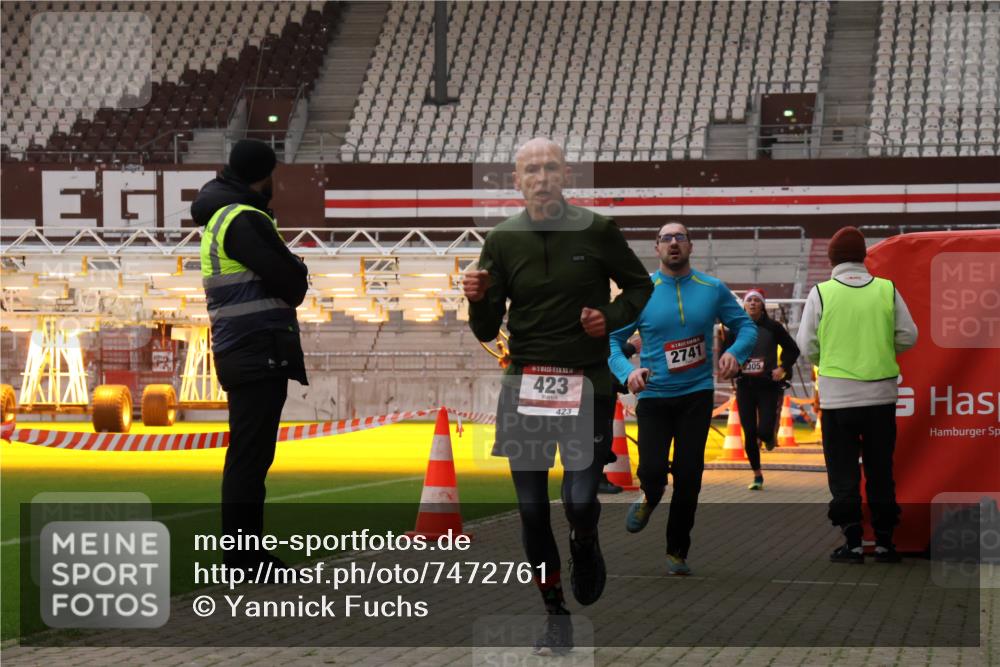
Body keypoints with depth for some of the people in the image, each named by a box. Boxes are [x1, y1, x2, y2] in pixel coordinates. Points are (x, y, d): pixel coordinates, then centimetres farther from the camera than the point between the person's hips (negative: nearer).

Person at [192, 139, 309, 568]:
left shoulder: (218, 219, 17)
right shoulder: (244, 221, -14)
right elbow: (293, 284, -15)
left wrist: (288, 276, 1)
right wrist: (297, 277, 5)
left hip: (240, 352, 10)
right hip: (260, 352, -10)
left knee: (247, 456, 15)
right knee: (250, 457, -9)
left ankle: (245, 551, 20)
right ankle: (244, 556, -8)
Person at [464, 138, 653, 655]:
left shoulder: (597, 232, -2)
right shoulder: (503, 241, 3)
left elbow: (640, 286, 14)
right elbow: (487, 331, 7)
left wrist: (612, 317, -5)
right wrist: (477, 300, -15)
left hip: (588, 384, -2)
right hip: (524, 385, 2)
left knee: (580, 500, -11)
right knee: (532, 509, 1)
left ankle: (584, 543, 26)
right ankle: (555, 615, 15)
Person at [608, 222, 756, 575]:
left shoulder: (713, 289, 1)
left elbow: (746, 326, 8)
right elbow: (611, 339, 0)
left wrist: (734, 352, -13)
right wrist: (627, 372, -18)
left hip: (696, 395, 1)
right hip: (654, 397, -1)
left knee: (689, 476, -2)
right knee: (652, 470, -15)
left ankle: (677, 552, 16)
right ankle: (649, 498, 24)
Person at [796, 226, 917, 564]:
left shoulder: (821, 293, -6)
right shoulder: (887, 290, -1)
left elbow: (807, 345, -3)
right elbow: (908, 337, 2)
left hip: (838, 395, -2)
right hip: (881, 394, 2)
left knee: (843, 472, 5)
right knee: (880, 470, 11)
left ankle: (852, 542, 1)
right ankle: (884, 541, 11)